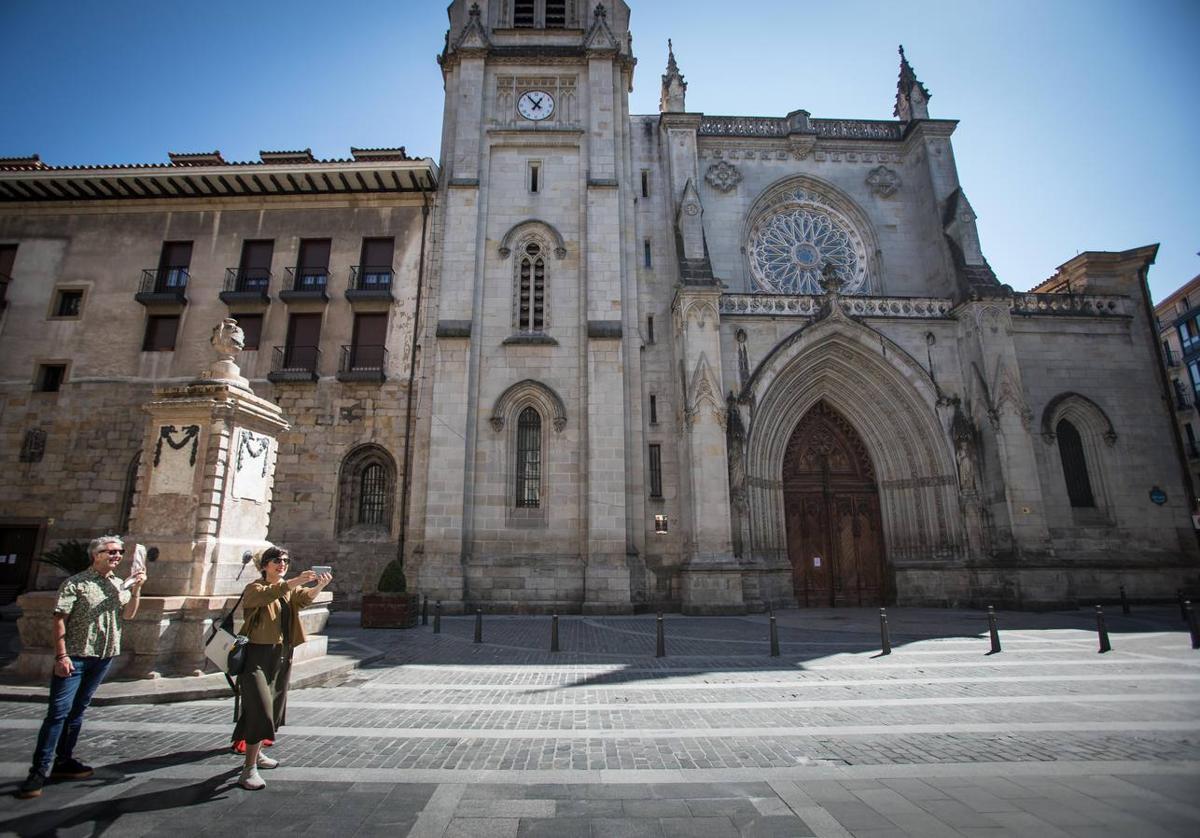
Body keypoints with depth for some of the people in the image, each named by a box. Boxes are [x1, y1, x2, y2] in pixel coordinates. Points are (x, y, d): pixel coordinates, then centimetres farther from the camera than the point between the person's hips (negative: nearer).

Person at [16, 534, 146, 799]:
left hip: (104, 657, 5)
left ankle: (64, 762, 23)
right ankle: (39, 770, 2)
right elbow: (60, 619, -10)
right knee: (58, 712, -5)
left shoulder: (120, 585, 9)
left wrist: (136, 590, -13)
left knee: (77, 711, 14)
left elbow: (128, 614, 2)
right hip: (74, 657, -5)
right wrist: (61, 655, -16)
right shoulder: (76, 584, -7)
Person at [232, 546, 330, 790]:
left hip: (282, 655, 7)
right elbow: (267, 595, -32)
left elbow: (305, 598, -14)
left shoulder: (290, 588, 8)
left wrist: (319, 586, -36)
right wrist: (297, 580, -47)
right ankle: (249, 770, -6)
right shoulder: (254, 588, -8)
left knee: (273, 708, 17)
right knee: (260, 709, -13)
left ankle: (256, 753, 37)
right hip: (257, 655, -7)